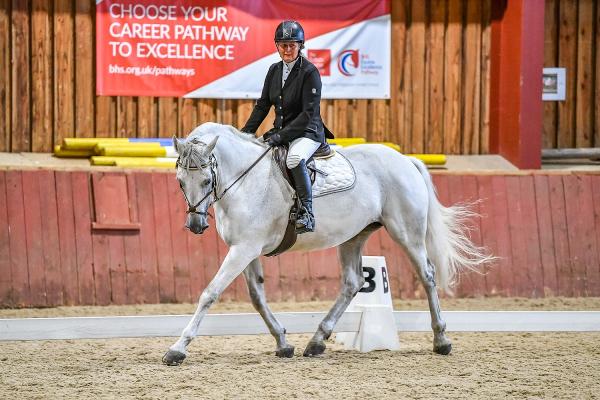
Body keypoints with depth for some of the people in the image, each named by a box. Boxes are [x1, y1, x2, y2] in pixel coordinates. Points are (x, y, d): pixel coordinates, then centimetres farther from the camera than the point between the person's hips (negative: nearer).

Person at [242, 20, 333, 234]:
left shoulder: (310, 72, -12)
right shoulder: (274, 70, 9)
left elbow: (309, 113, -18)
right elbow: (263, 105, 13)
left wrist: (282, 136, -24)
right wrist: (246, 133, 1)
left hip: (307, 132, -8)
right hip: (280, 132, 8)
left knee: (294, 158, -38)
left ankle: (306, 212, -32)